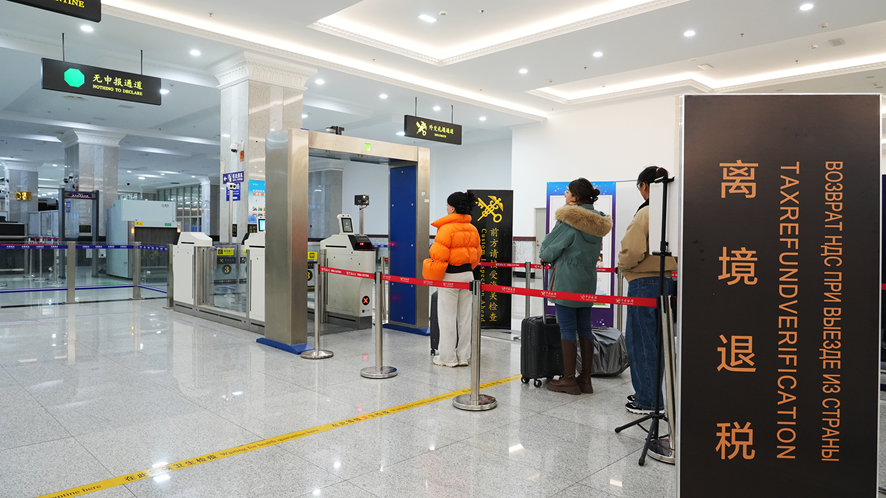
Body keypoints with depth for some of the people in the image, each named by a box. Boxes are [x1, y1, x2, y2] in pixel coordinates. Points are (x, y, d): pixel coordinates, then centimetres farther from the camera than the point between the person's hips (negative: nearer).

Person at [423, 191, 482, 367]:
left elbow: (439, 255, -18)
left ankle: (448, 358, 10)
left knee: (447, 318, 3)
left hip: (449, 276, -7)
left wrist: (433, 274, -4)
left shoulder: (447, 228, -15)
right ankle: (463, 356, 19)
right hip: (468, 274, 7)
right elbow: (477, 255, 14)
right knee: (465, 317, 11)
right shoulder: (472, 229, 8)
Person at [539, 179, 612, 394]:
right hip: (588, 279, 7)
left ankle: (569, 380, 6)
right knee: (584, 328, 11)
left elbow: (551, 246, -9)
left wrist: (544, 256, 13)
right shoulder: (598, 221, 9)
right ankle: (585, 378, 18)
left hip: (567, 280, -7)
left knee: (567, 329, -1)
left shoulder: (569, 219, -14)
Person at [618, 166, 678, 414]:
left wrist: (622, 266, -3)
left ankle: (647, 401, 11)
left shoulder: (645, 213, -15)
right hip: (667, 281, 8)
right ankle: (651, 395, 28)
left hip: (644, 283, -8)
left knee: (640, 341, 3)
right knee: (655, 342, 17)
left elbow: (634, 250, -21)